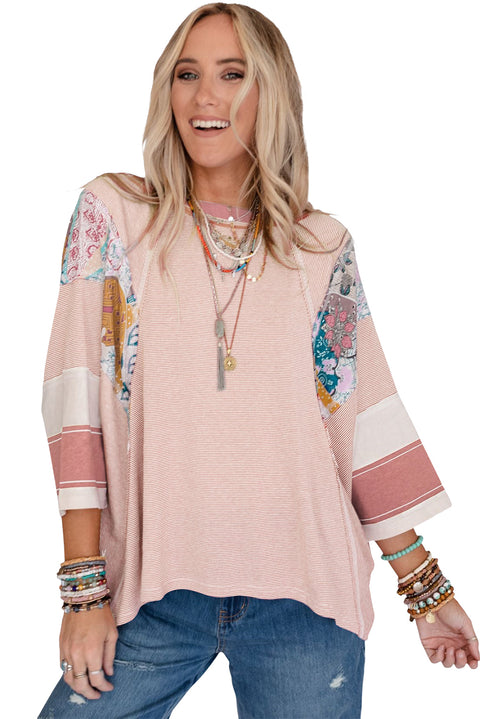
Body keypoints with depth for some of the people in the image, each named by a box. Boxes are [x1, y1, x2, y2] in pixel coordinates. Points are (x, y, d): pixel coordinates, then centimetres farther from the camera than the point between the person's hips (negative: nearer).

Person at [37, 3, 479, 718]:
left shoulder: (323, 246, 5)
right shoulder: (113, 213, 1)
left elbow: (369, 421, 7)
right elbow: (76, 396, -4)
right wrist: (86, 586, -8)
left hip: (303, 596, 1)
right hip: (154, 590, 0)